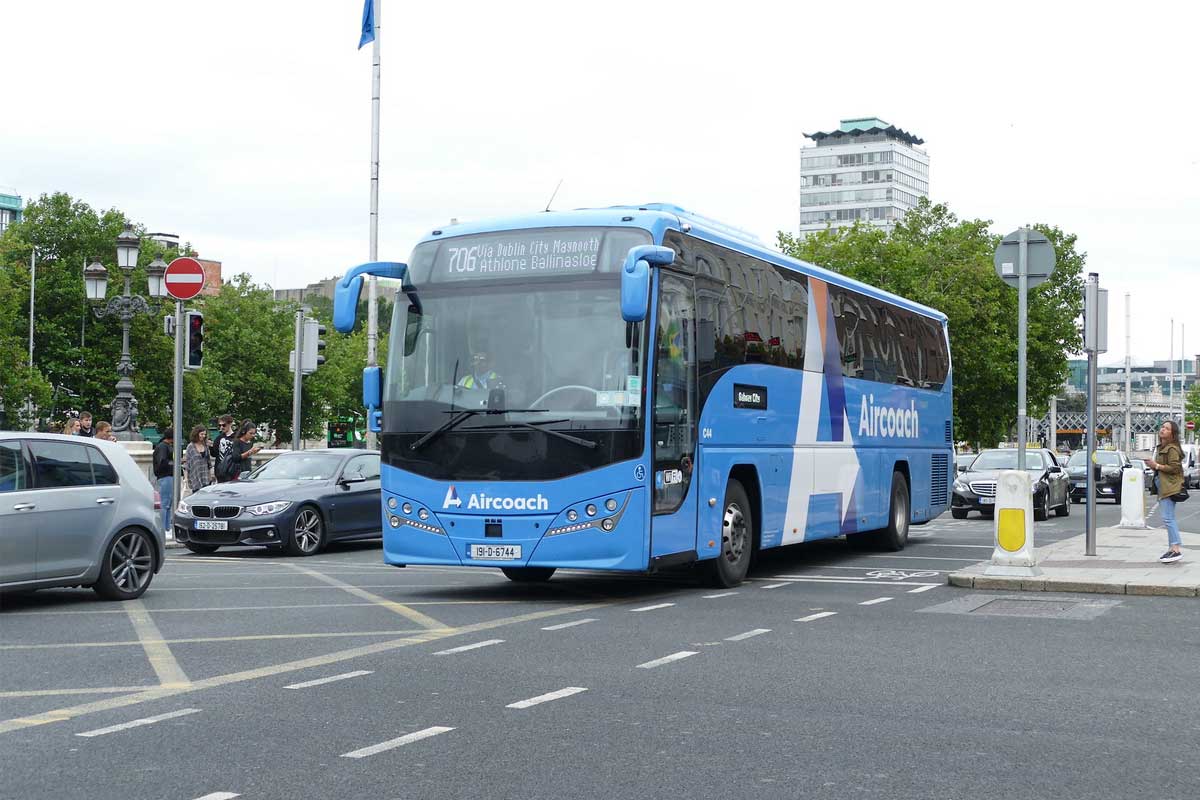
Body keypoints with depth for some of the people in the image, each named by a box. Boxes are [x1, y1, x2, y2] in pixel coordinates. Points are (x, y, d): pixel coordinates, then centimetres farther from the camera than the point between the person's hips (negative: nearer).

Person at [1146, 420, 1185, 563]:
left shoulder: (1172, 449, -12)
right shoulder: (1161, 448, 19)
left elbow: (1174, 468, -19)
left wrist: (1157, 465, -14)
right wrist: (1152, 465, 9)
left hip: (1170, 487, -10)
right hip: (1162, 487, 10)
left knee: (1168, 518, -14)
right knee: (1169, 519, 12)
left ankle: (1177, 549, -14)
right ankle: (1172, 548, 15)